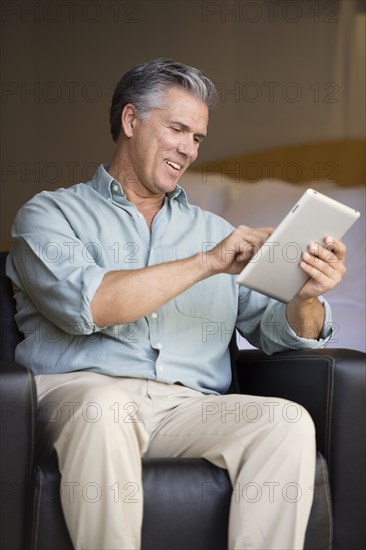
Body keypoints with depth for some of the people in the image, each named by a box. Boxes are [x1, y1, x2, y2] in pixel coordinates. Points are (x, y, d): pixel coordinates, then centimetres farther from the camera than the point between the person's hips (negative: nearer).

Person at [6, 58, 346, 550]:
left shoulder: (213, 230, 26)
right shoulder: (50, 214, 13)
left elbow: (275, 332, 17)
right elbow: (84, 303, -8)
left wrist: (306, 299, -8)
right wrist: (206, 263, -10)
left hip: (190, 406, 4)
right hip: (81, 391, -3)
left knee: (289, 422, -25)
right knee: (107, 406, -38)